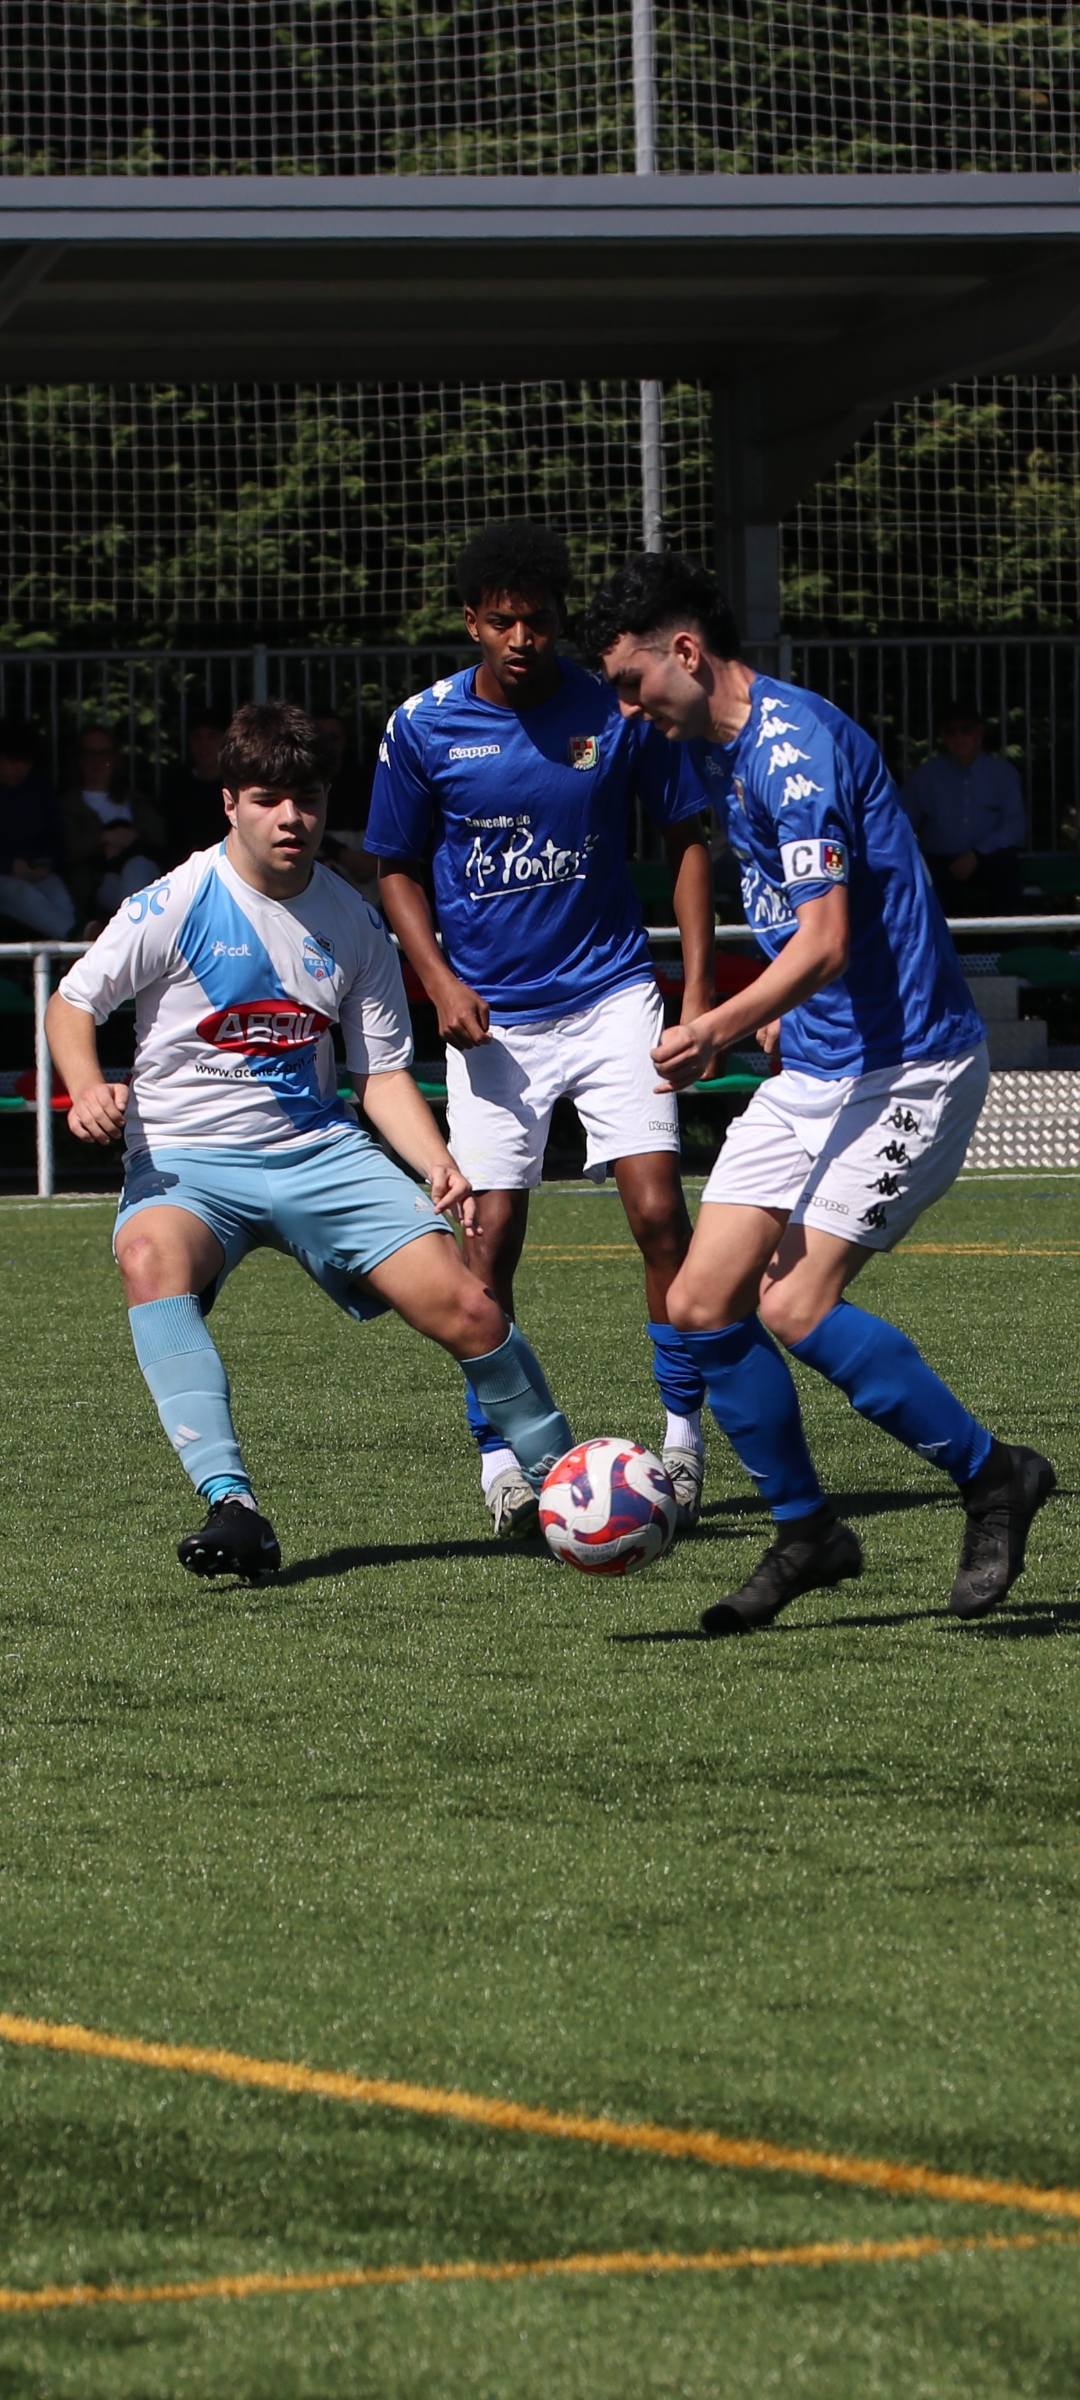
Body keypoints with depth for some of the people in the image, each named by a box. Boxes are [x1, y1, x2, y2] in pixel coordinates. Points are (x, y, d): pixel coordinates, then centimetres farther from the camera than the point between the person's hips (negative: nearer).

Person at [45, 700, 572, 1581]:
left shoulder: (354, 924, 4)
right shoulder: (176, 905, -7)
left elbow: (384, 1072, 8)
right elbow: (73, 1002, 2)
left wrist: (438, 1164, -9)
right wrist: (89, 1088, -19)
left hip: (320, 1150, 3)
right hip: (187, 1156, -3)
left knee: (465, 1305, -10)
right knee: (153, 1257, -38)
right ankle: (231, 1505, -45)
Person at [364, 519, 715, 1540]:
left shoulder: (615, 712, -5)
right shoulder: (423, 727, -4)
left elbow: (685, 838, 7)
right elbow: (398, 870, 9)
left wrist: (698, 984, 0)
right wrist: (440, 981, -6)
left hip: (611, 993, 0)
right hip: (493, 1016, 0)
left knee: (659, 1212, -10)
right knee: (492, 1234, -3)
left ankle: (682, 1430, 3)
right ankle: (497, 1455, 9)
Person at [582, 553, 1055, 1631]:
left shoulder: (793, 744, -19)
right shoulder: (733, 753, 13)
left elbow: (825, 942, -27)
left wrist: (715, 1030, -37)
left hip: (905, 1067, -10)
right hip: (812, 1069, 10)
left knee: (795, 1306, -19)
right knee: (702, 1305, 1)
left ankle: (991, 1474, -1)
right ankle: (804, 1532, 14)